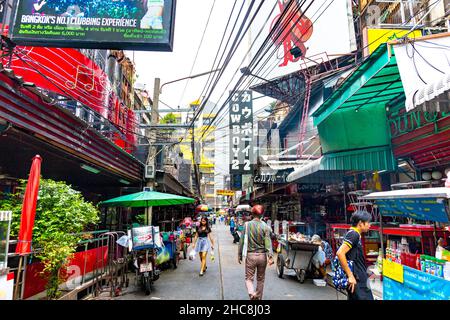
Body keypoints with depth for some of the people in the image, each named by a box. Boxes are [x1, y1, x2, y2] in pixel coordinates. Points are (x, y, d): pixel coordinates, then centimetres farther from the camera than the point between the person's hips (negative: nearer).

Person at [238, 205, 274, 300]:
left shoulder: (247, 225, -6)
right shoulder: (265, 226, -5)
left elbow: (242, 241, -2)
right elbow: (268, 242, -13)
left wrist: (239, 255, 6)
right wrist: (270, 256, -16)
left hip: (250, 255, -1)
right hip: (262, 255, 1)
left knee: (249, 278, 8)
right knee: (260, 279, 18)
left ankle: (252, 293, -18)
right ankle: (259, 297, 28)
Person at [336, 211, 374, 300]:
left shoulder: (355, 234, 14)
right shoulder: (353, 234, -16)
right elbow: (340, 253, -27)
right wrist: (350, 275, -23)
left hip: (359, 280, 10)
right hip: (356, 281, -10)